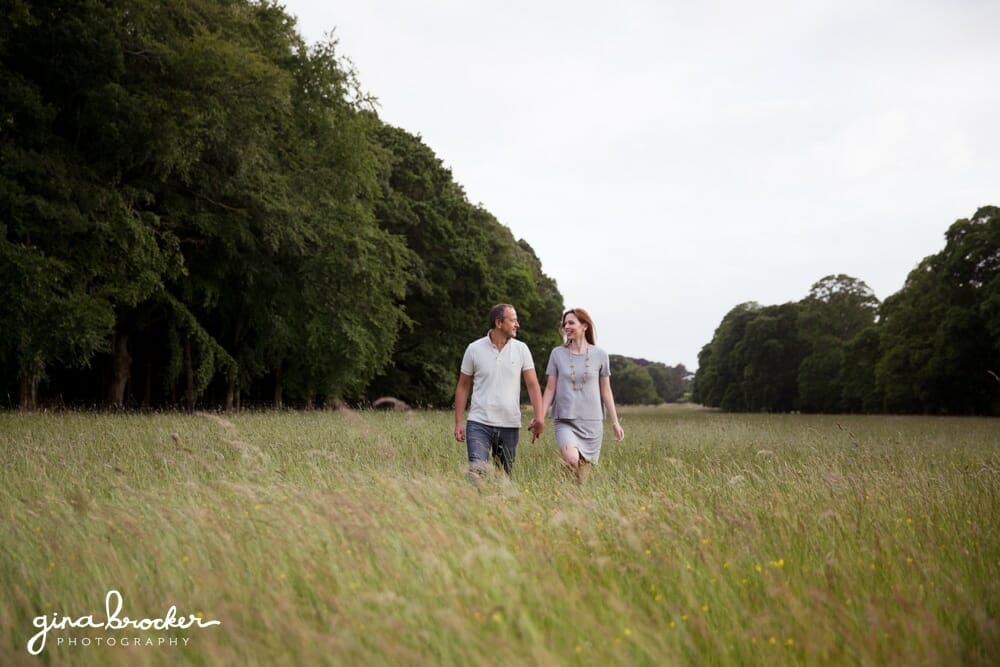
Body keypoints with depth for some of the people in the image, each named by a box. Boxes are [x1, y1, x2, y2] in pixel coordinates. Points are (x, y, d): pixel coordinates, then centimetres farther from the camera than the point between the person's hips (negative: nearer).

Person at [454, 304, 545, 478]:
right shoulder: (474, 349, -1)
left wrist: (539, 417, -15)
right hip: (479, 424, -2)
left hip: (510, 425, 2)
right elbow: (463, 387, 6)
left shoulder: (521, 349, 3)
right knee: (477, 472, -17)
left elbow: (532, 384, -1)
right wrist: (458, 423, 1)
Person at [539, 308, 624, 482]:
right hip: (565, 421, -1)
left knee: (583, 477, 1)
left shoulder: (600, 355, 3)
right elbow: (550, 389, 6)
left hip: (592, 422, 1)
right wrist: (540, 417, -1)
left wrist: (615, 422, 7)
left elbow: (606, 391, 9)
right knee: (572, 460, -28)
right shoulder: (557, 354, 3)